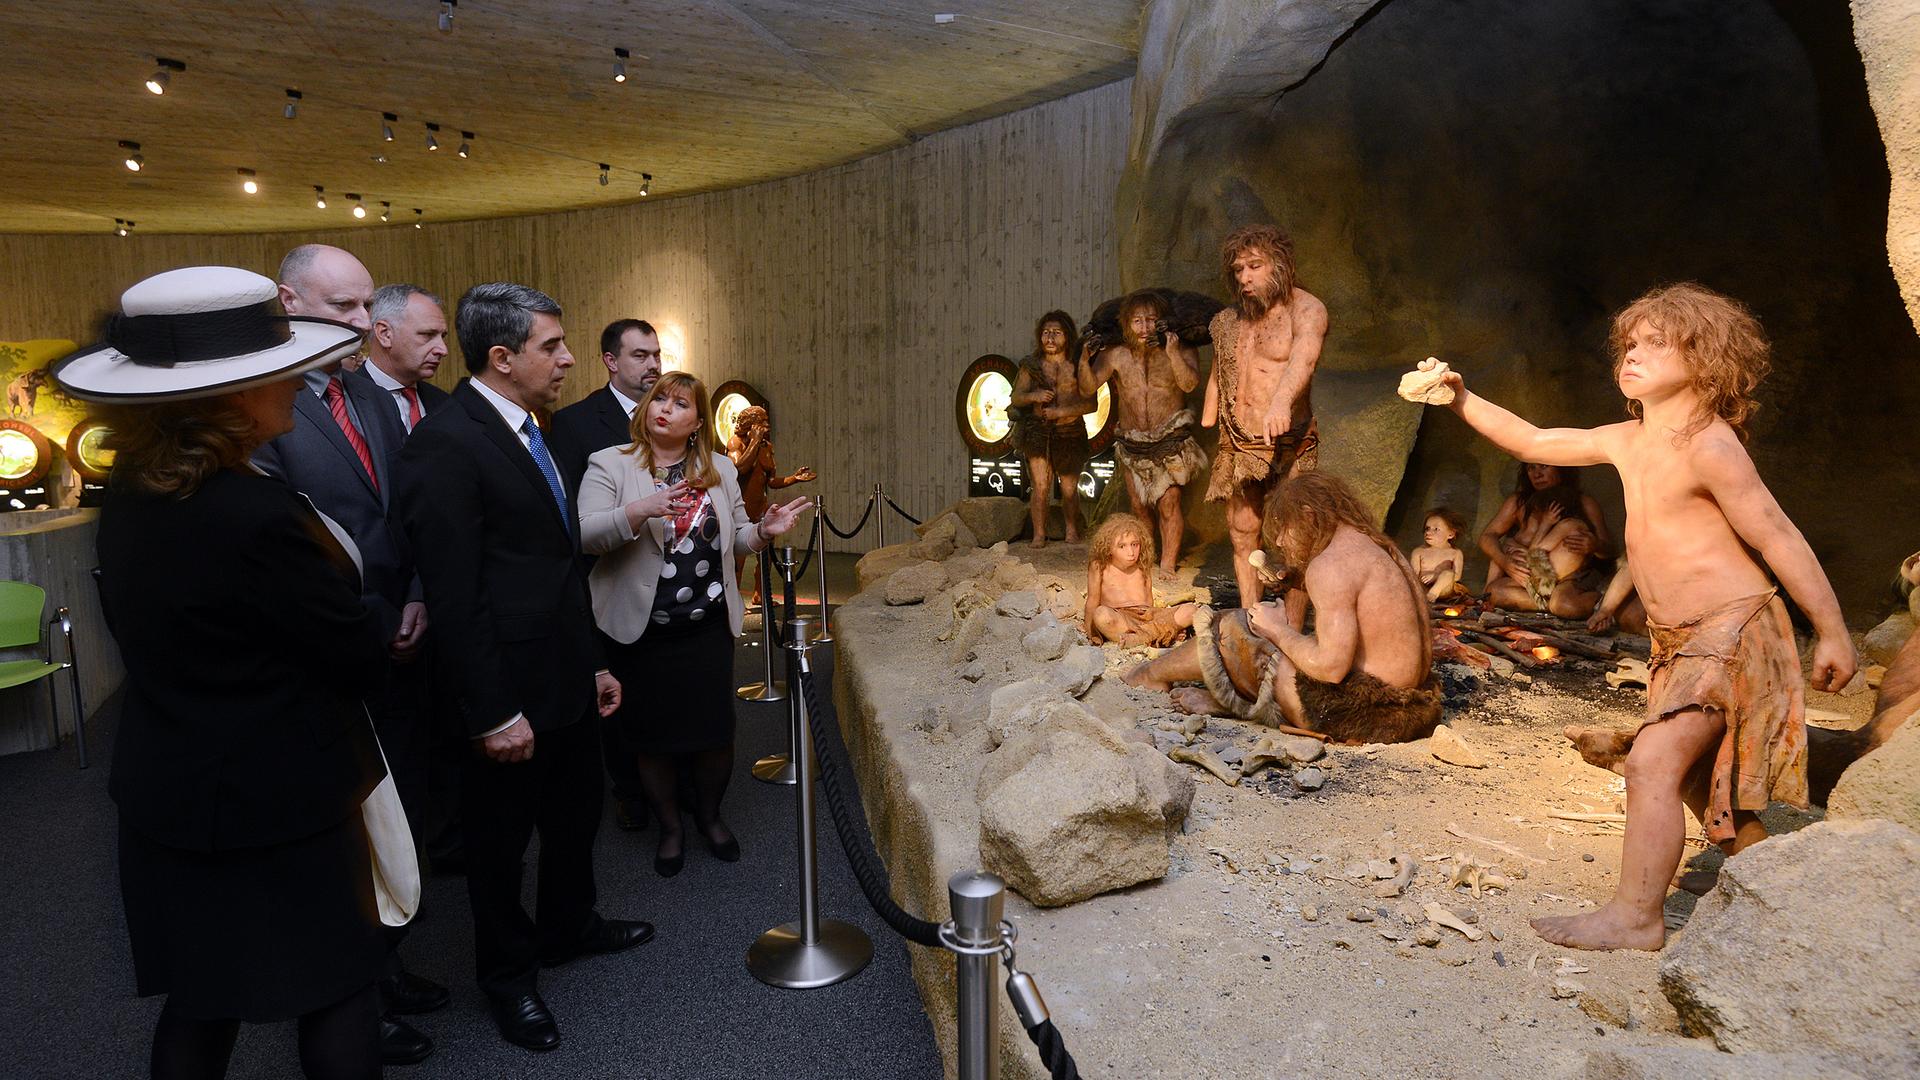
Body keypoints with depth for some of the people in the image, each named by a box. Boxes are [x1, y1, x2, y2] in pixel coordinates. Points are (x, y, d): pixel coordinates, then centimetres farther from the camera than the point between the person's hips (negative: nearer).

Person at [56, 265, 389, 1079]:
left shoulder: (128, 500, -1)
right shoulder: (259, 516, -27)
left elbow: (147, 634, 10)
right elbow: (361, 661, -18)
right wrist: (382, 636, 4)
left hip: (166, 797, 8)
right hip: (277, 806, -8)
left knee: (199, 999, 22)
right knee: (336, 990, 11)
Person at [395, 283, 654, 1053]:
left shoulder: (528, 432, 9)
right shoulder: (444, 445, -20)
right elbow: (453, 596, -22)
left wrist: (592, 663, 15)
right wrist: (493, 713, -20)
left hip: (566, 678, 9)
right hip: (511, 693, -8)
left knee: (576, 815, 24)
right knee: (501, 839, 13)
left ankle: (569, 926, 47)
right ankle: (508, 974, 34)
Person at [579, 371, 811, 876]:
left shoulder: (720, 469, 7)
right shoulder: (610, 464, -4)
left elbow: (736, 535, 14)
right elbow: (585, 534, -16)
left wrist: (764, 530, -8)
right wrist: (639, 510, -32)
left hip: (708, 626, 2)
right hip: (641, 629, -2)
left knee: (715, 729, 9)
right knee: (652, 734, 10)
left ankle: (710, 814, 36)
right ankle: (669, 825, 33)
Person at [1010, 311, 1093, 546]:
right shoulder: (1031, 365, 5)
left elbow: (1091, 404, -4)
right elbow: (1016, 398, 8)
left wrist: (1061, 412, -14)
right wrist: (1033, 396, -13)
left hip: (1070, 433, 0)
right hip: (1037, 433, 0)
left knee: (1069, 488, 6)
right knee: (1040, 487, -3)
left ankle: (1072, 532, 19)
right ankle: (1039, 534, 5)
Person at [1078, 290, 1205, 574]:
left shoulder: (1181, 350, -6)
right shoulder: (1116, 356, -2)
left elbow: (1190, 384, -21)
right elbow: (1087, 389, -5)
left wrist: (1173, 354, -35)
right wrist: (1085, 359, -23)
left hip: (1170, 443, -3)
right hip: (1132, 443, 3)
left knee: (1168, 502, -11)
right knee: (1139, 506, 12)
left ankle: (1168, 564, -2)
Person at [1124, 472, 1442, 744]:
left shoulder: (1331, 565, -17)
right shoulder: (1381, 548, 14)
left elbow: (1331, 666, -24)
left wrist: (1279, 631, -6)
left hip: (1358, 715, -10)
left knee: (1231, 627, 3)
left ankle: (1151, 675, 27)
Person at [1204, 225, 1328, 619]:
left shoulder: (1306, 309, -9)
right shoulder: (1226, 321, 12)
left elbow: (1303, 358, -30)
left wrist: (1282, 400, -49)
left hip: (1289, 446, -6)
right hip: (1237, 446, 6)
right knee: (1242, 537, 10)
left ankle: (1292, 633, 6)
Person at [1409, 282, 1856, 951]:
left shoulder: (1709, 445, -18)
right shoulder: (1627, 442, 6)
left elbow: (1779, 538, -15)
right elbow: (1531, 442, 14)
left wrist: (1833, 633, -11)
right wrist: (1462, 400, 4)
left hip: (1730, 629, -9)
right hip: (1679, 639, 9)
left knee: (1652, 763, -15)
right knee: (1695, 777, 19)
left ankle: (1635, 917, -5)